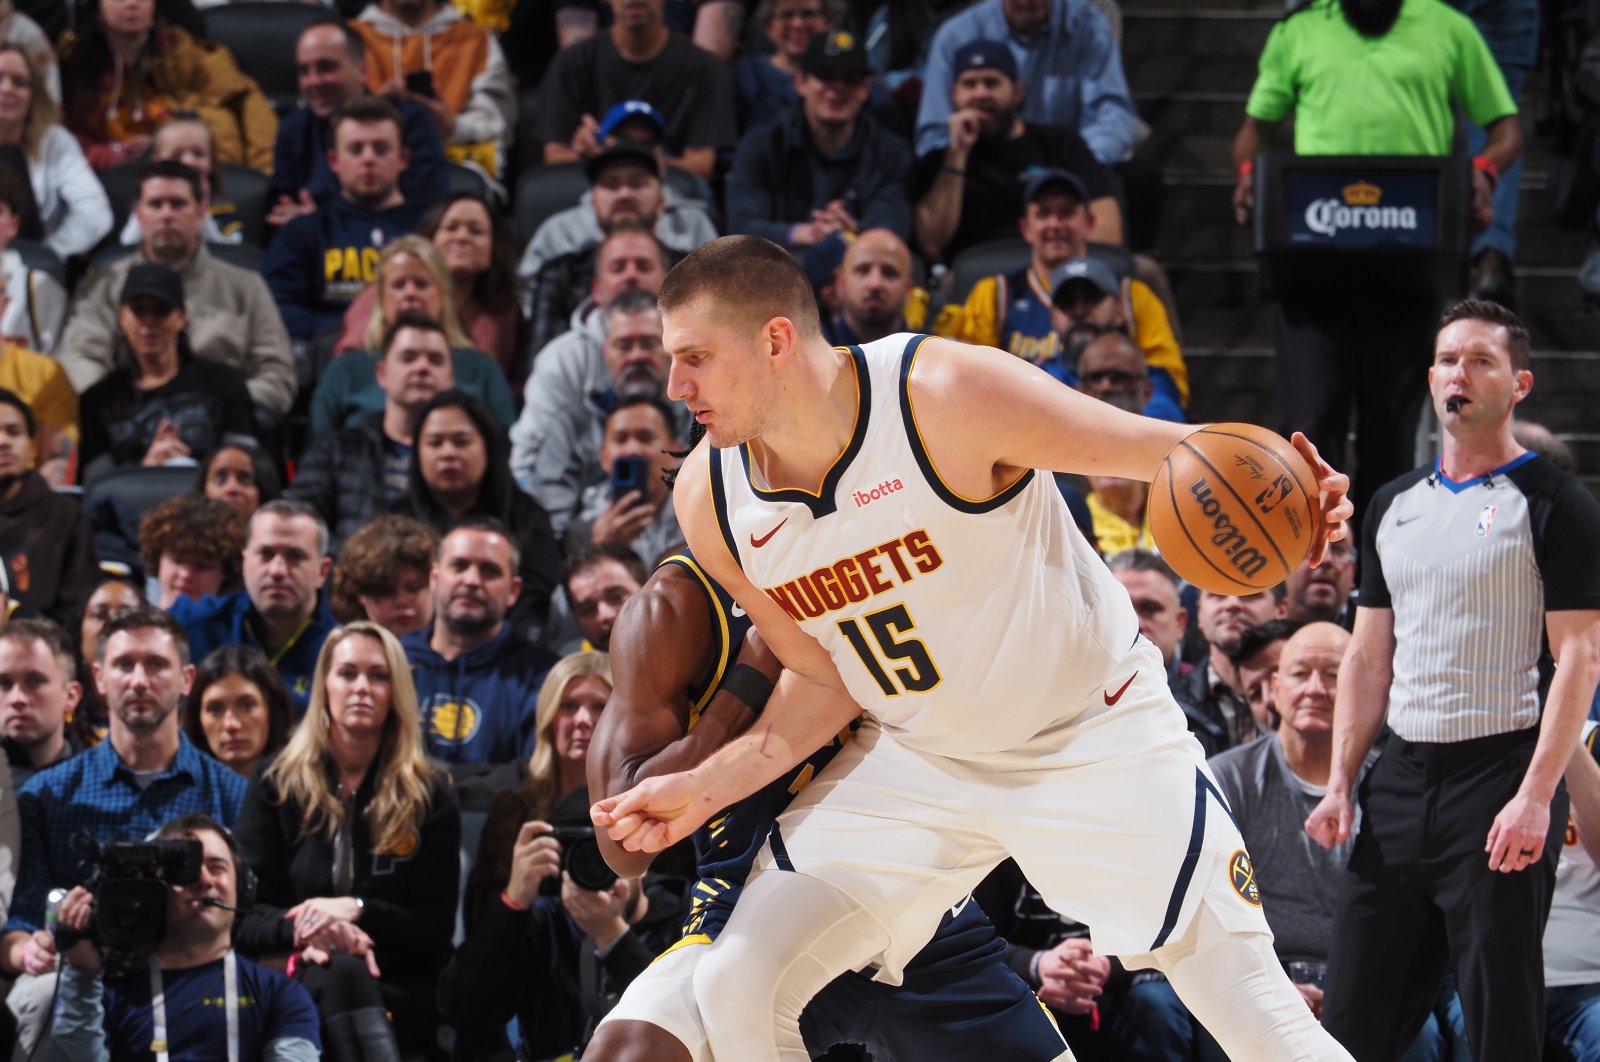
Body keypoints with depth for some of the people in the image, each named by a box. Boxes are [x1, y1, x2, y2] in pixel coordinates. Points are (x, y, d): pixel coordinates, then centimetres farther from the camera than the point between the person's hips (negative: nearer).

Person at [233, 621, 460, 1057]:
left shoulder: (429, 793, 12)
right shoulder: (276, 786, 13)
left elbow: (435, 928, 4)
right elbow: (244, 916, 4)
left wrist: (356, 911, -15)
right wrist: (302, 928, -20)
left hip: (400, 991, 0)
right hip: (297, 980, 0)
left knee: (341, 974, -37)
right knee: (339, 972, -38)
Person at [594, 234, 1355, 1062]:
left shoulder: (948, 396, -26)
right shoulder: (712, 499, -10)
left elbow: (1160, 449, -20)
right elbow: (821, 683, 3)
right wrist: (702, 790, -9)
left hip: (1093, 737, -4)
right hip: (914, 759, 4)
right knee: (734, 988, -11)